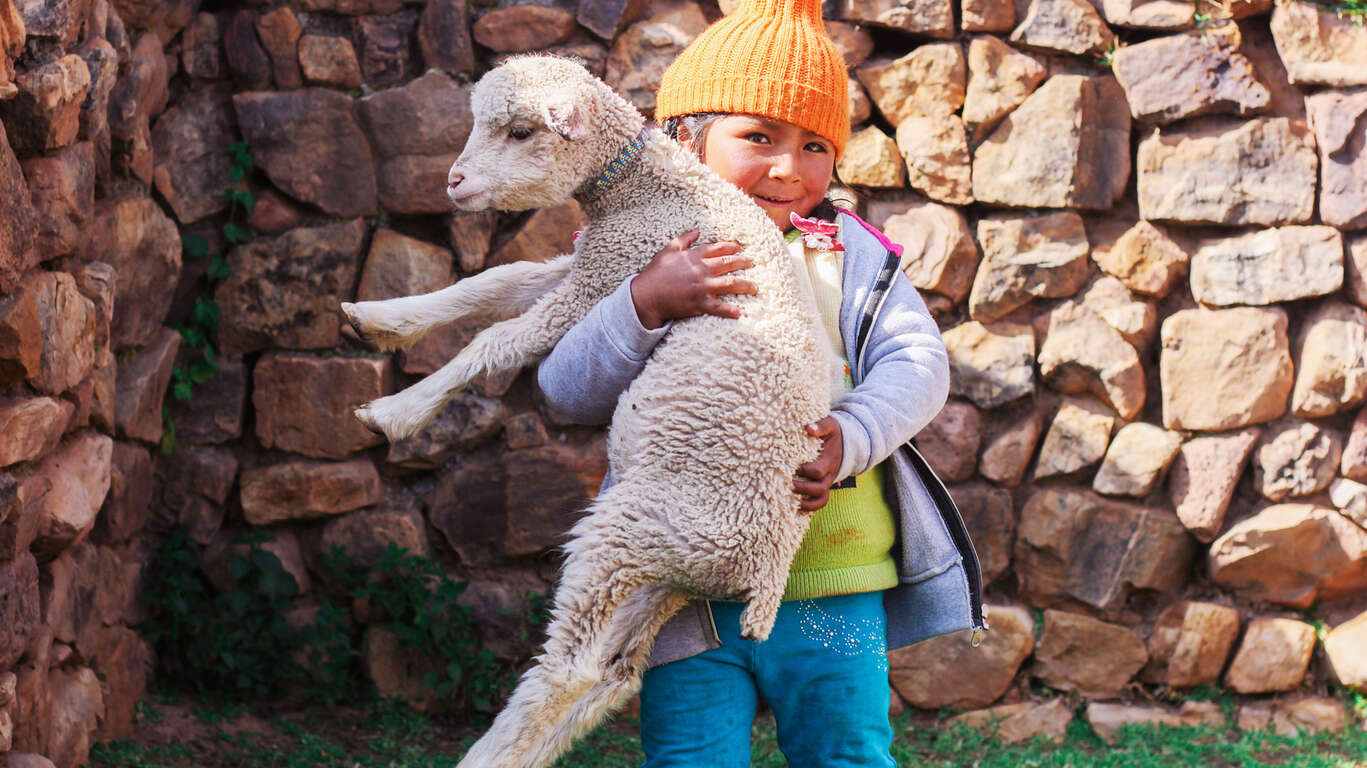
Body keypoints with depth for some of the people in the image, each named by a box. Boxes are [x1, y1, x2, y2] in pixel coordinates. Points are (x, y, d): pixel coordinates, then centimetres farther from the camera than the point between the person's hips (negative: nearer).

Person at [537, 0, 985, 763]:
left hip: (834, 589, 2)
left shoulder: (847, 253, 5)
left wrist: (851, 438, -25)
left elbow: (916, 362, -5)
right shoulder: (640, 260, 1)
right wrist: (646, 305, -27)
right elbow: (567, 392, -10)